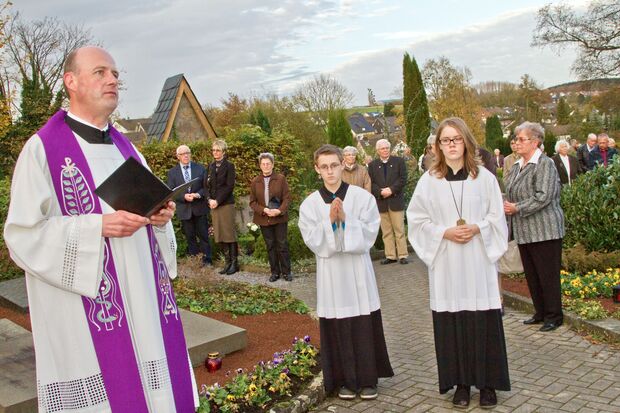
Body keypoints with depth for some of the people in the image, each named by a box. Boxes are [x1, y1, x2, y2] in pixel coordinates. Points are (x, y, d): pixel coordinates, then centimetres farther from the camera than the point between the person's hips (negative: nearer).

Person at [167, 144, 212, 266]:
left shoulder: (200, 168, 4)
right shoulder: (172, 172, 3)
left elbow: (206, 186, 3)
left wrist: (198, 194, -17)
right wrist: (184, 196, -18)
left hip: (200, 207, 0)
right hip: (184, 209, 0)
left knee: (203, 234, 3)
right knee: (189, 236, 8)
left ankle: (206, 259, 12)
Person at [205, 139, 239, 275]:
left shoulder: (229, 166, -3)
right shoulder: (211, 166, 14)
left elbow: (229, 186, -10)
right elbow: (206, 184, 11)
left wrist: (218, 201, -14)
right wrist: (209, 199, -5)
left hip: (226, 204, -6)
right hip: (213, 204, 6)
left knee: (229, 233, -3)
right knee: (220, 235, 6)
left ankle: (234, 262, 4)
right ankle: (227, 262, 14)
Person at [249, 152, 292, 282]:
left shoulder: (281, 178, -1)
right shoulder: (255, 182, 5)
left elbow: (287, 198, -4)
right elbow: (252, 202, 3)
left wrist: (279, 211, -20)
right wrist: (263, 210, -14)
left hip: (280, 218, -2)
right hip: (264, 219, 2)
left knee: (282, 245, 1)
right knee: (270, 246, 9)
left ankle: (286, 272, 14)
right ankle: (275, 272, 18)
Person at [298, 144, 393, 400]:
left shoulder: (362, 197, -2)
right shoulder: (310, 204, 0)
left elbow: (369, 233, -7)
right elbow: (313, 241, -6)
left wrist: (345, 218, -19)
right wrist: (330, 220, -19)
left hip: (358, 270, 0)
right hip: (330, 273, 0)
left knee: (364, 327, 5)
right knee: (338, 328, 6)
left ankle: (367, 378, 21)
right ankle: (345, 379, 21)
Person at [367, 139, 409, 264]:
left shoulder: (399, 161, 6)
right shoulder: (372, 165, 10)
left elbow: (403, 179, -2)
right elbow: (371, 183, 3)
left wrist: (391, 190, -14)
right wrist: (381, 192, -13)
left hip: (396, 200, -2)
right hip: (381, 202, 2)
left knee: (399, 230, 0)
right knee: (386, 232, 5)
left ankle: (403, 255, 5)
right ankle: (390, 256, 10)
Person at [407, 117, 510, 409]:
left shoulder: (484, 176, 3)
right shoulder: (429, 180, 2)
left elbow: (497, 216, 6)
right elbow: (417, 220, 3)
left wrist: (477, 228, -13)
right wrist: (444, 232, -11)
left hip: (478, 260, 0)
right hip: (446, 264, 0)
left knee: (484, 322, 2)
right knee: (452, 324, 4)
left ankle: (487, 382, 17)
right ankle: (461, 383, 17)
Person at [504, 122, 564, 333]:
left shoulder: (545, 164, -11)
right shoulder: (516, 166, 14)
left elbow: (543, 197, -20)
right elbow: (510, 195, 21)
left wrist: (517, 208, -18)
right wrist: (506, 205, 1)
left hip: (544, 231, -8)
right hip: (524, 232, 8)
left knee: (547, 274, -1)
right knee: (531, 275, 14)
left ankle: (554, 316, 11)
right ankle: (540, 312, 26)